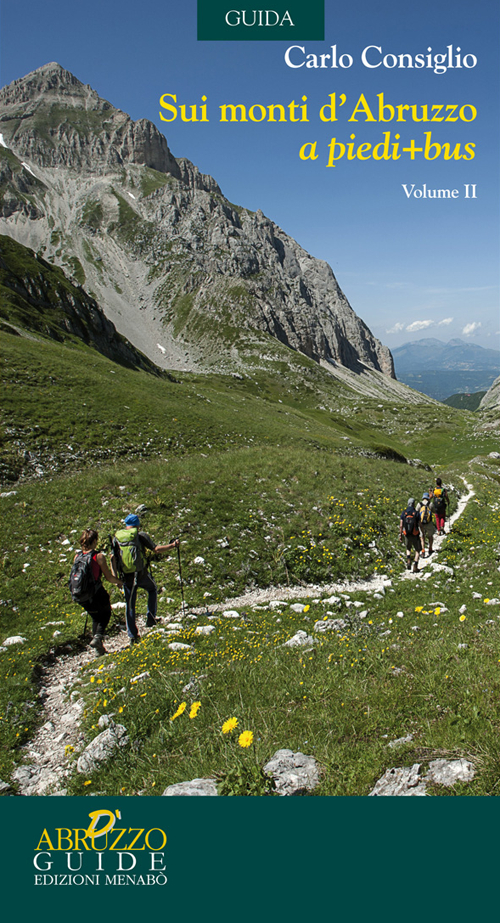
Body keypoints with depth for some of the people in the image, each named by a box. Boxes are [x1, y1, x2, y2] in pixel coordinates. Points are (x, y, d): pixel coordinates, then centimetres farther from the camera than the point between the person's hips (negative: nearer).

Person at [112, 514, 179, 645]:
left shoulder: (117, 537, 7)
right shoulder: (141, 536, -4)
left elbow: (113, 558, 4)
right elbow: (156, 549, -8)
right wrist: (172, 545, 4)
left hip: (126, 577, 3)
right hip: (141, 574, -3)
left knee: (130, 605, 14)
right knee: (152, 589, 28)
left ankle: (132, 635, 14)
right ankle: (151, 617, 16)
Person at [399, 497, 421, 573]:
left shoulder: (403, 513, -3)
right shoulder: (416, 513, -9)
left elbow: (401, 525, -4)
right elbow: (419, 524, -5)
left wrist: (400, 535, 4)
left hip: (407, 535, 2)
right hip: (415, 535, -2)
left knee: (408, 549, 26)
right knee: (417, 551, 15)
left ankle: (408, 561, 2)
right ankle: (415, 565, -1)